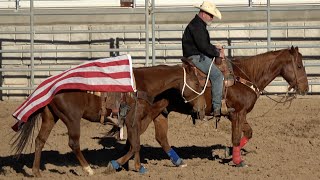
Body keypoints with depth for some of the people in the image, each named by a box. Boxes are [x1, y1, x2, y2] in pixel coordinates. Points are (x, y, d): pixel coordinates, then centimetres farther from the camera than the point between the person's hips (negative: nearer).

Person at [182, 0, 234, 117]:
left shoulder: (200, 25, 20)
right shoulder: (196, 26, -16)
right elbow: (203, 46, -22)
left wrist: (215, 48, 14)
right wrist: (217, 54, -12)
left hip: (200, 56, 11)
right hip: (195, 57, -11)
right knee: (217, 75, -21)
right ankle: (217, 108, -26)